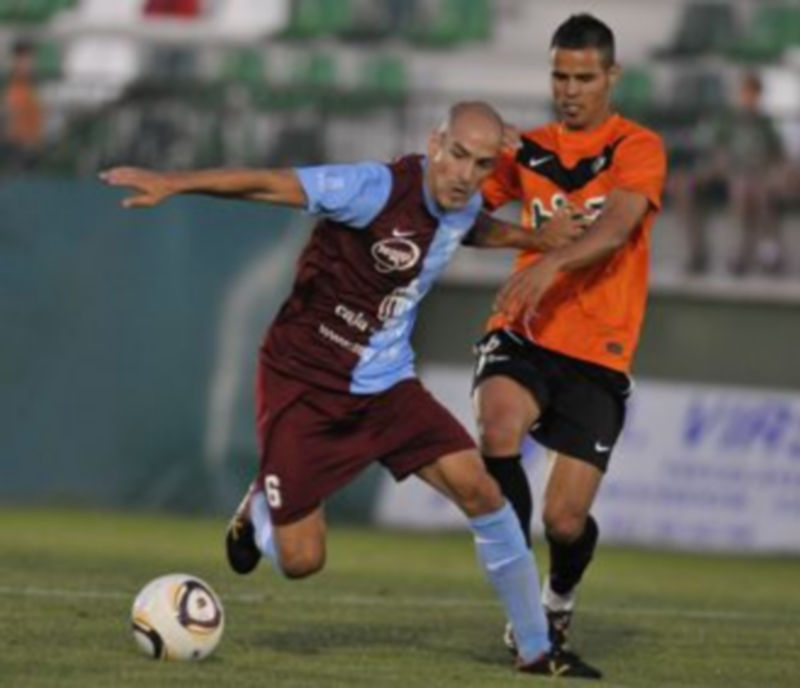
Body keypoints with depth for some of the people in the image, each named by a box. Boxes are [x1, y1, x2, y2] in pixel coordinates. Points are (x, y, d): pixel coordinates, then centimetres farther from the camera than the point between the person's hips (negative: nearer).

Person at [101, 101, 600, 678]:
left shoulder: (464, 205, -1)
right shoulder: (379, 190, -24)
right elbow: (270, 184, -28)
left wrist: (532, 239, 17)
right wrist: (172, 184, -36)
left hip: (386, 386, 6)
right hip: (303, 385, -6)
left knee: (478, 486, -14)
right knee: (301, 561, -8)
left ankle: (536, 650, -2)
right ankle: (259, 511, 31)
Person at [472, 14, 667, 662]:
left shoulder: (638, 149, -3)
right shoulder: (529, 151, 10)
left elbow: (616, 225, -21)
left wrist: (551, 261, -39)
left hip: (597, 354, -2)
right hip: (523, 337, 2)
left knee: (565, 520, -6)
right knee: (498, 427, -32)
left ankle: (559, 599, 32)